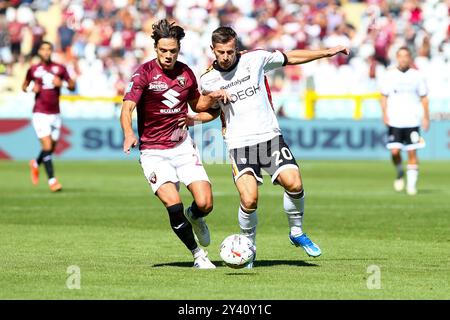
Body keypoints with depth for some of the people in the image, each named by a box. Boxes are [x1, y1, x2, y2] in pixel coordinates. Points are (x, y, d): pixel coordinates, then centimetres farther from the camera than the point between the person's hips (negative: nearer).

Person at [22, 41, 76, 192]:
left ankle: (36, 164, 40)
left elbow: (72, 86, 7)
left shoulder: (60, 68, 4)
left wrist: (61, 83, -13)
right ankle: (52, 180, -11)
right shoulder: (33, 70, 3)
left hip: (55, 114, 3)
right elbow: (24, 85, 16)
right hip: (40, 113, -3)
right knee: (47, 145, -14)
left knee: (52, 147, 9)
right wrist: (31, 89, -6)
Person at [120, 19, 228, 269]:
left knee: (205, 204, -9)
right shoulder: (145, 73, -10)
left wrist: (213, 97, 0)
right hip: (154, 152, -4)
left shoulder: (186, 73, 5)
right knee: (173, 204, -21)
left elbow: (196, 104, 22)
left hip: (183, 147, 4)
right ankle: (198, 255, 0)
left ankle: (194, 218, 30)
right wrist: (129, 133, -41)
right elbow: (127, 108, -21)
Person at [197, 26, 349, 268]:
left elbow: (290, 58, 13)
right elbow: (208, 111, 22)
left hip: (270, 137, 1)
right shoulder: (207, 80, 3)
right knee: (249, 201, -18)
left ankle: (297, 232, 7)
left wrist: (328, 52, 15)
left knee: (294, 184, -19)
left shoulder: (255, 59, 0)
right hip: (239, 144, -1)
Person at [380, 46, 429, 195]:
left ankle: (411, 184, 3)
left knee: (412, 153, -3)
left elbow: (424, 98, 8)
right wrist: (385, 115, -3)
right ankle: (400, 173, 21)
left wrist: (426, 117, 3)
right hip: (394, 121, 0)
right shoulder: (390, 75, 3)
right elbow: (384, 96, 8)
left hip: (412, 121, 0)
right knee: (395, 151, -8)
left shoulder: (417, 76, 3)